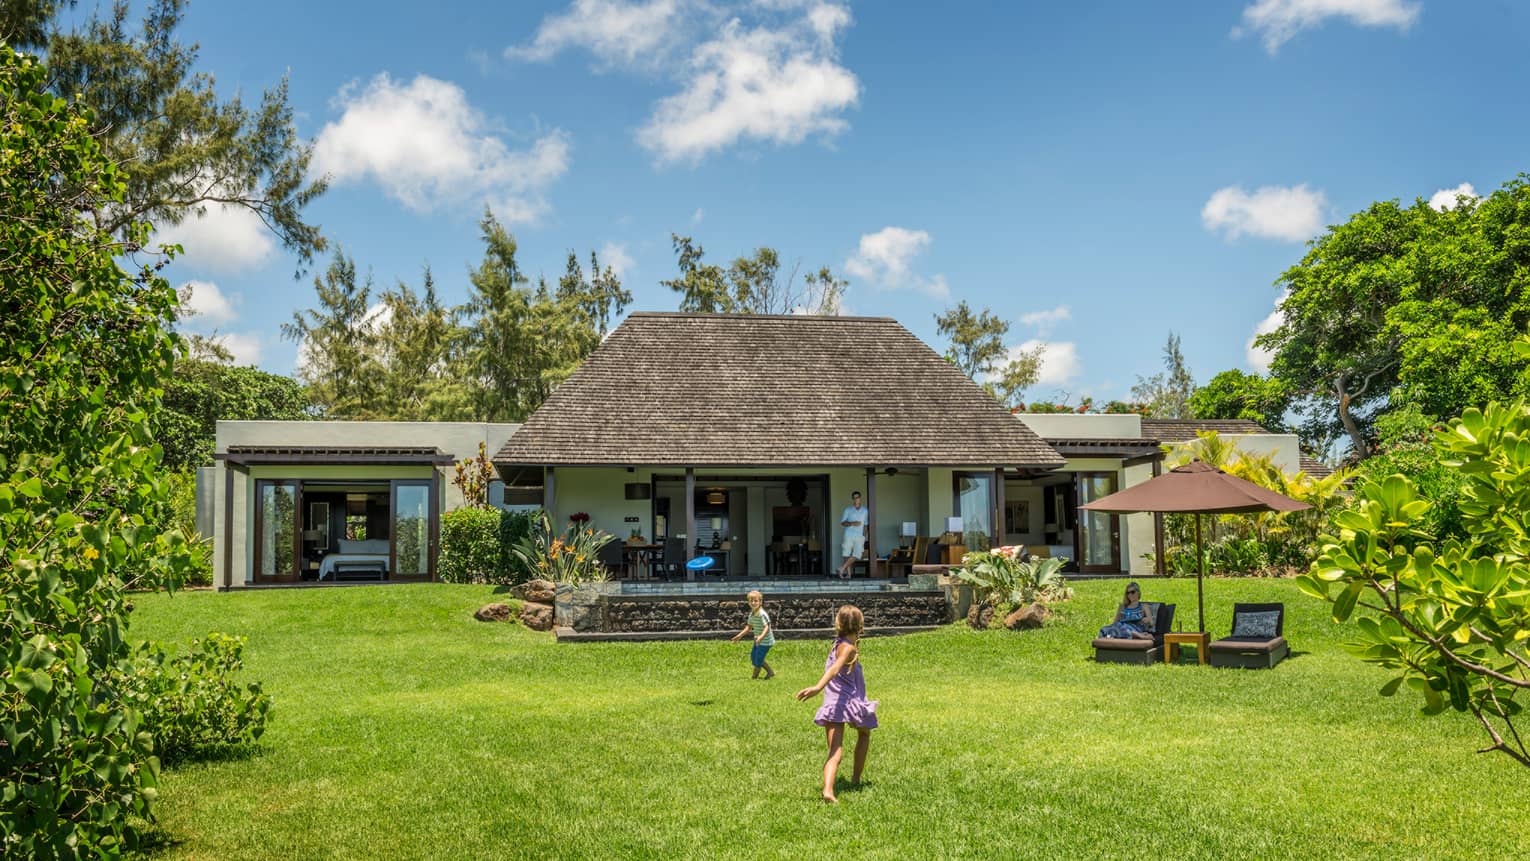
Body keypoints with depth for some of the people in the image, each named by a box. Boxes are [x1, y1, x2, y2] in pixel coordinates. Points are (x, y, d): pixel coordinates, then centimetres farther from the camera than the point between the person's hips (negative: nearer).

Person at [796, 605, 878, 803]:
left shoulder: (837, 644, 12)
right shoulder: (848, 648, -11)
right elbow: (834, 669, -29)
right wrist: (818, 688, -43)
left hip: (832, 706, 5)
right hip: (849, 702, -5)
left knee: (835, 753, -7)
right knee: (864, 734, 27)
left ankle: (828, 790, -29)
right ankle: (856, 778, 34)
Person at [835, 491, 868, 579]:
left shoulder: (864, 511, 14)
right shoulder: (848, 510, 6)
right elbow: (842, 523, 2)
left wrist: (864, 536, 9)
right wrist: (852, 523, -13)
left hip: (860, 536, 2)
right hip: (849, 535, -2)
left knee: (856, 555, -14)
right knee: (847, 555, -6)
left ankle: (842, 568, -6)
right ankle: (848, 574, 0)